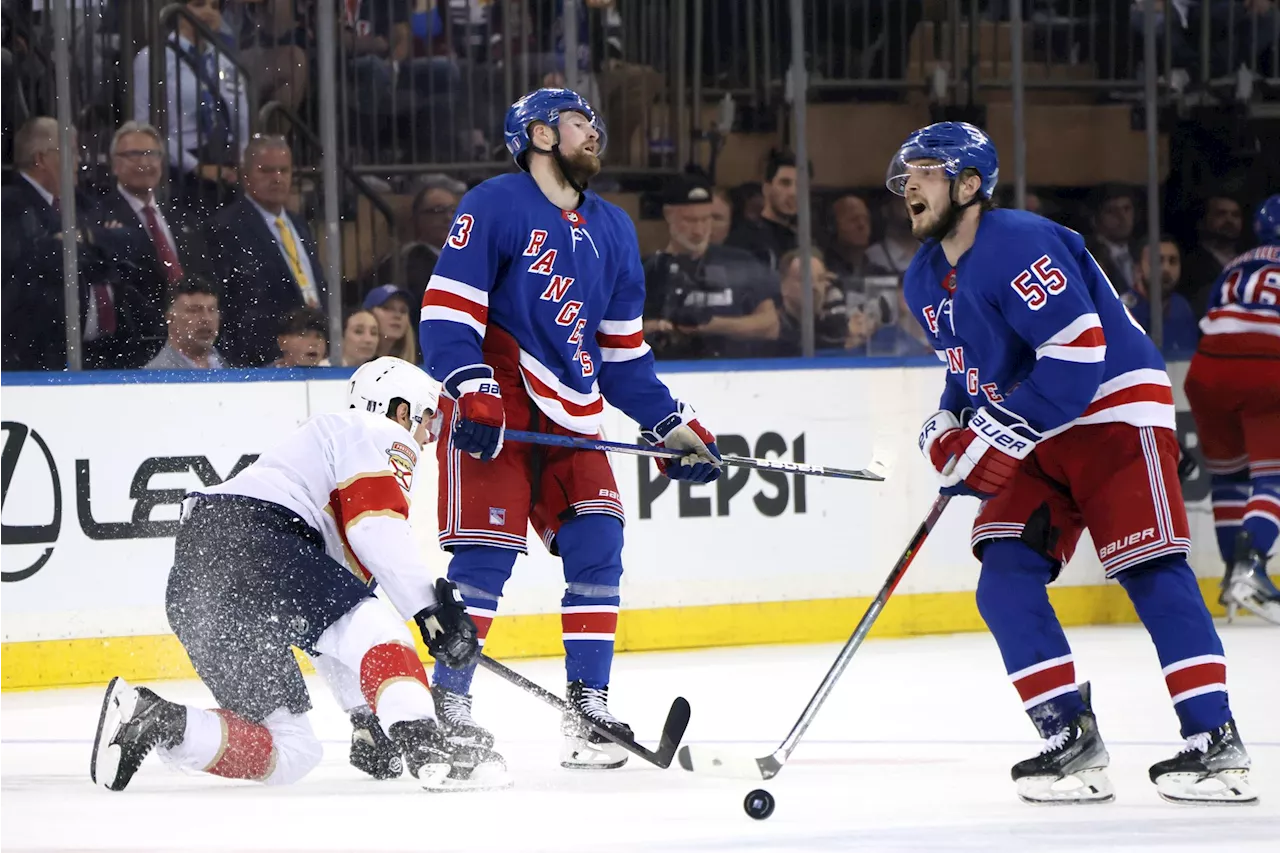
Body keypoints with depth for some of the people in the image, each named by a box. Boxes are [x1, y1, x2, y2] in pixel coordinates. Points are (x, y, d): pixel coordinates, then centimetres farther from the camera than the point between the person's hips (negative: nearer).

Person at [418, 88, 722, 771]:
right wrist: (472, 392, -24)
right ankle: (446, 705, -8)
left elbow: (623, 350, 21)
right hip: (492, 407, -7)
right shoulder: (493, 207, -6)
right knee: (488, 550, -14)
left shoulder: (612, 231, 17)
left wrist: (673, 427, 13)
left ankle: (588, 709, 0)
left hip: (568, 418, 7)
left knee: (596, 542, -4)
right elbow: (446, 310, -12)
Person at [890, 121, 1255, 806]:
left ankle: (1215, 742, -17)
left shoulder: (1016, 244, -20)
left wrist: (994, 436, -26)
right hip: (1033, 440, 9)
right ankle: (1071, 739, -4)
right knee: (1005, 579, -6)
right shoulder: (925, 282, 10)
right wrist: (947, 429, 5)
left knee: (1151, 572, -16)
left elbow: (1077, 352, -27)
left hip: (1114, 412, -9)